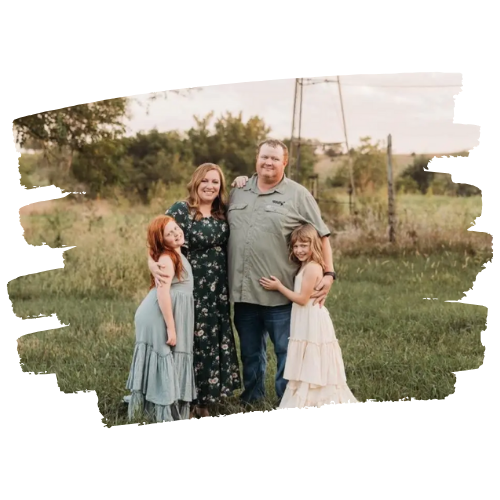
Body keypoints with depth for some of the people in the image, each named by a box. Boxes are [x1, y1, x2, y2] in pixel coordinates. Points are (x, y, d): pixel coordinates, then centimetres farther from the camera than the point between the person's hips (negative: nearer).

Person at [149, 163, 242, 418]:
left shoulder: (223, 212, 7)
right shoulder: (180, 210, -9)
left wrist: (241, 188, 4)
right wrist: (153, 263, -32)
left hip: (218, 290, 6)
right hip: (190, 288, -6)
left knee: (214, 339, 11)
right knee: (191, 340, 0)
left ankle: (204, 398, 24)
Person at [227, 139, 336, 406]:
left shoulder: (298, 195, -2)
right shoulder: (238, 191, 11)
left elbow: (321, 237, -1)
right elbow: (224, 231, 19)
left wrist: (328, 274, -9)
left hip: (280, 294, -4)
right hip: (242, 291, 4)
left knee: (286, 351, 4)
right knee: (250, 351, 16)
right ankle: (251, 399, 30)